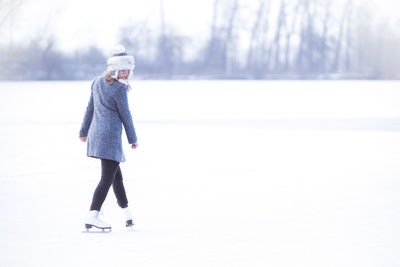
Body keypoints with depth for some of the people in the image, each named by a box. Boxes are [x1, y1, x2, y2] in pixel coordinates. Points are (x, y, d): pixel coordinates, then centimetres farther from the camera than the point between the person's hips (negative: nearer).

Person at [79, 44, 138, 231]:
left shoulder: (98, 82, 10)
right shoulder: (119, 88, -14)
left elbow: (90, 108, 18)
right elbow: (125, 115, -8)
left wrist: (84, 130, 27)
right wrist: (133, 139, 3)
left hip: (96, 133, 9)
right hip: (111, 135, -9)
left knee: (116, 175, 20)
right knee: (107, 178, -8)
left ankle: (126, 212, 32)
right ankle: (93, 216, -18)